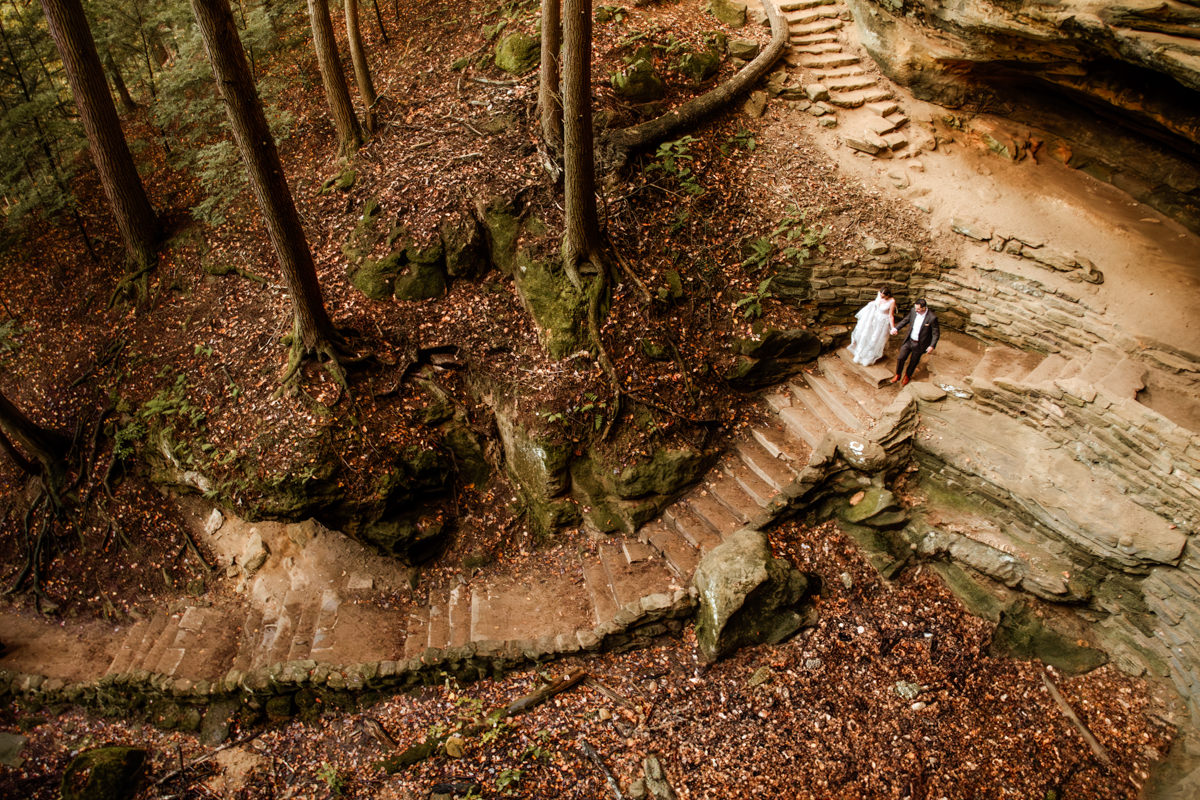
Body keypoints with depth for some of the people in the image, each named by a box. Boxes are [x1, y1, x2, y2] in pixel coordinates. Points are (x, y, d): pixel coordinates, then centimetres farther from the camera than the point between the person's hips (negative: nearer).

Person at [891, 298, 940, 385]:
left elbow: (936, 333, -16)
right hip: (909, 341, 4)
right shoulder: (913, 311, -12)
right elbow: (906, 320, 7)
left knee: (913, 362, 16)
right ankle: (897, 376, 29)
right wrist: (896, 328, -2)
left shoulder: (932, 317, -25)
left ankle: (907, 376, 42)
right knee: (900, 358, 6)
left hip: (919, 345, -3)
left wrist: (932, 346, -21)